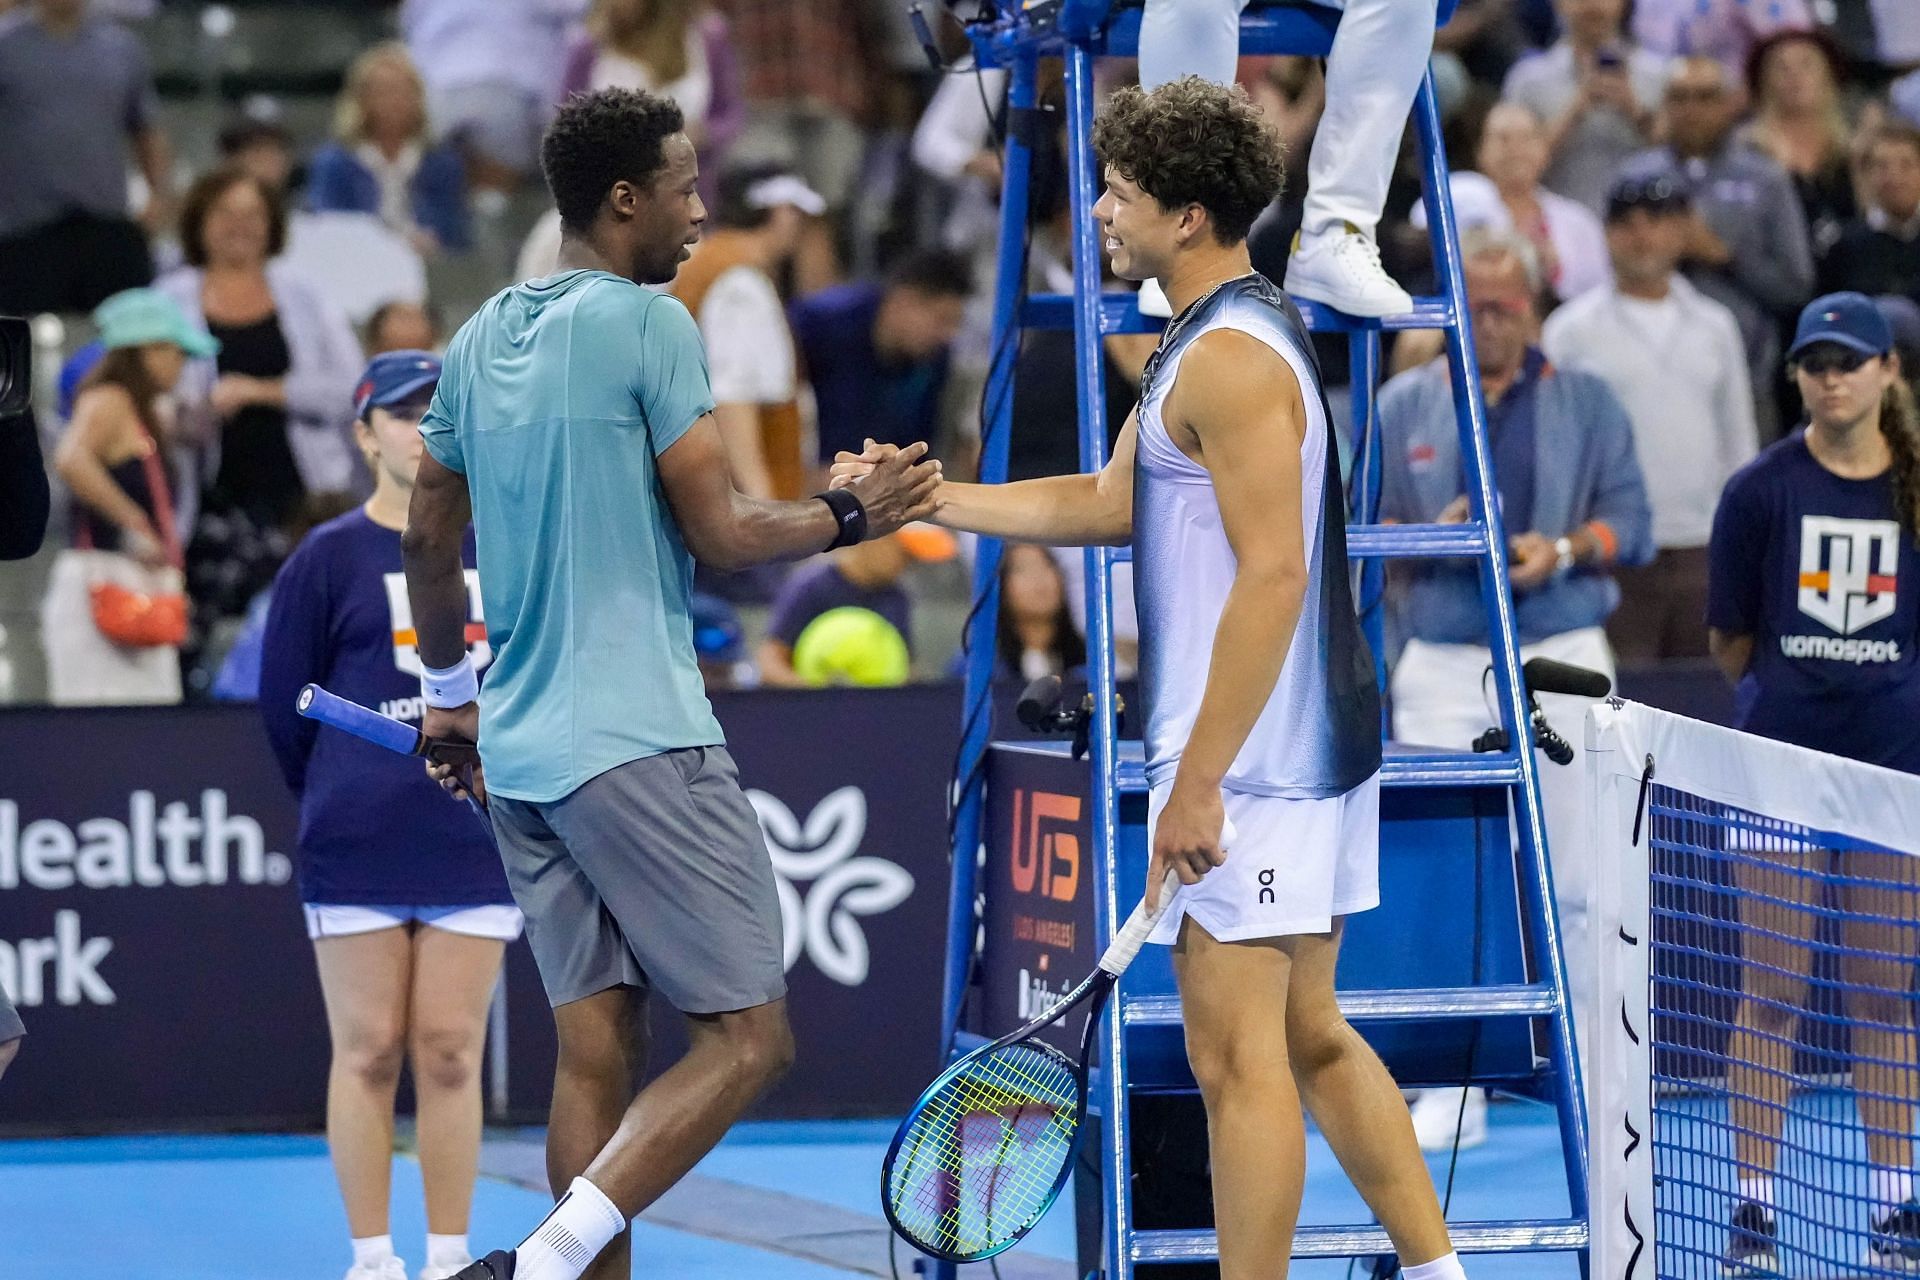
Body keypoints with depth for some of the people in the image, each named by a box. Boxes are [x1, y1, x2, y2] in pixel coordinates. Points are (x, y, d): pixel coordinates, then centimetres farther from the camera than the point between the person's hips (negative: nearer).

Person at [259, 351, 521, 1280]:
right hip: (357, 854, -2)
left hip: (474, 846, 2)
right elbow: (284, 704, 5)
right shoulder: (329, 558, 1)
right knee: (368, 1052, 0)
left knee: (451, 1055, 2)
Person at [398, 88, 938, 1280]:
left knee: (597, 1050, 8)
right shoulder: (649, 323, -10)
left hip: (517, 743, 8)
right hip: (637, 739, -8)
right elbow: (722, 532, -11)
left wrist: (450, 689, 33)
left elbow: (430, 535, 21)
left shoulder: (481, 338, 13)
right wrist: (853, 514, 4)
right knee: (748, 1038, -5)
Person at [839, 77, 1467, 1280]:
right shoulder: (1204, 343, 16)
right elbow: (1109, 503, 23)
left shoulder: (1233, 358, -17)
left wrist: (1198, 781, -23)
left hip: (1248, 761, -11)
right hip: (1314, 754, 11)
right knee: (1310, 1038, 15)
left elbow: (1272, 575, -23)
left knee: (1237, 1057, -5)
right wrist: (926, 496, 20)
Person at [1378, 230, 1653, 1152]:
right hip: (1444, 666, 1)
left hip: (1563, 660, -1)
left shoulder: (1586, 402, 6)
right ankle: (1453, 1091, 4)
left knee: (1575, 885, 0)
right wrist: (1425, 540, -15)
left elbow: (1630, 523, 2)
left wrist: (1564, 550, -17)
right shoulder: (1403, 407, 8)